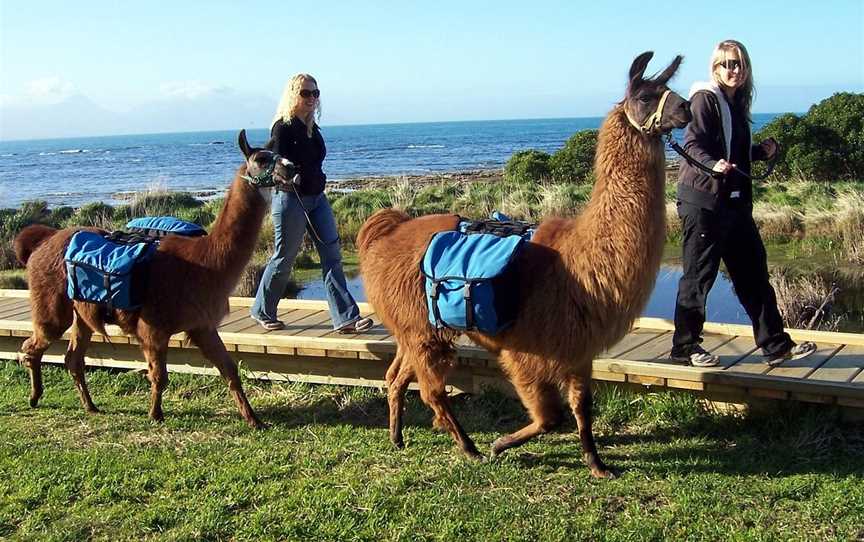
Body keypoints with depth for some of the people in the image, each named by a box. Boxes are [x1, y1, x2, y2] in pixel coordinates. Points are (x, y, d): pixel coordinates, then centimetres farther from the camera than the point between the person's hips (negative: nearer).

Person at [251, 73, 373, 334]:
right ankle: (262, 312, 23)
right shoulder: (283, 126, -10)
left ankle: (346, 318, -2)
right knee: (284, 258, 4)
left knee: (332, 255, -1)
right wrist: (292, 176, -27)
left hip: (317, 197, 8)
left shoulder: (311, 127, 12)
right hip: (290, 198, -7)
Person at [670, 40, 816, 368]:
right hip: (703, 200, -9)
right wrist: (713, 164, -34)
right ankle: (684, 347, 10)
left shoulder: (737, 103, 18)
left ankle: (776, 345, 16)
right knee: (699, 275, -2)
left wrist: (761, 152, 10)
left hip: (735, 201, 9)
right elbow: (693, 144, -18)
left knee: (753, 272, 10)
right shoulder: (705, 98, -6)